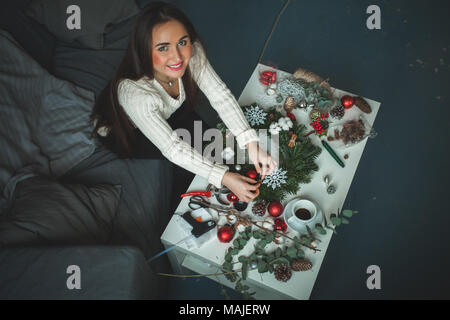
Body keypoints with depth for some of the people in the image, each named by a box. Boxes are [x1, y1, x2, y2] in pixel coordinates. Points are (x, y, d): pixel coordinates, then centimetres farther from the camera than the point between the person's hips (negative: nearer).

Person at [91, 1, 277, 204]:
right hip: (122, 132, -4)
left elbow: (220, 95, -30)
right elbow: (172, 148, -39)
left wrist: (251, 144, -42)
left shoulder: (191, 53, -31)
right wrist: (225, 178, -44)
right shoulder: (134, 93, -44)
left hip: (167, 114, 5)